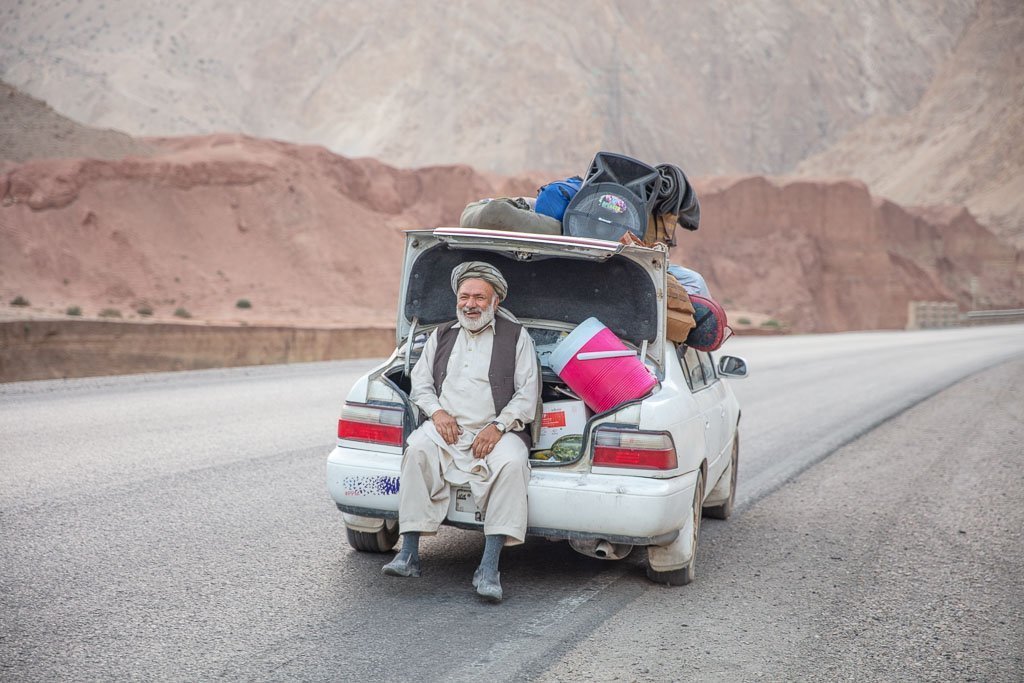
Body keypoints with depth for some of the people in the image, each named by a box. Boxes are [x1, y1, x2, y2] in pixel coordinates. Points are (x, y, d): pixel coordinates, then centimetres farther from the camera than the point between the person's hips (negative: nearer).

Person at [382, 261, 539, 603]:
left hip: (496, 430, -2)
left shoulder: (516, 336, 9)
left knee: (512, 462, -34)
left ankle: (489, 568, -34)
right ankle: (409, 554, -28)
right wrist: (437, 412, -4)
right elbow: (420, 382, 17)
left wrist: (499, 427, -13)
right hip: (446, 427, 3)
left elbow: (528, 392, 1)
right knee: (418, 449, -30)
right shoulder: (441, 335, 21)